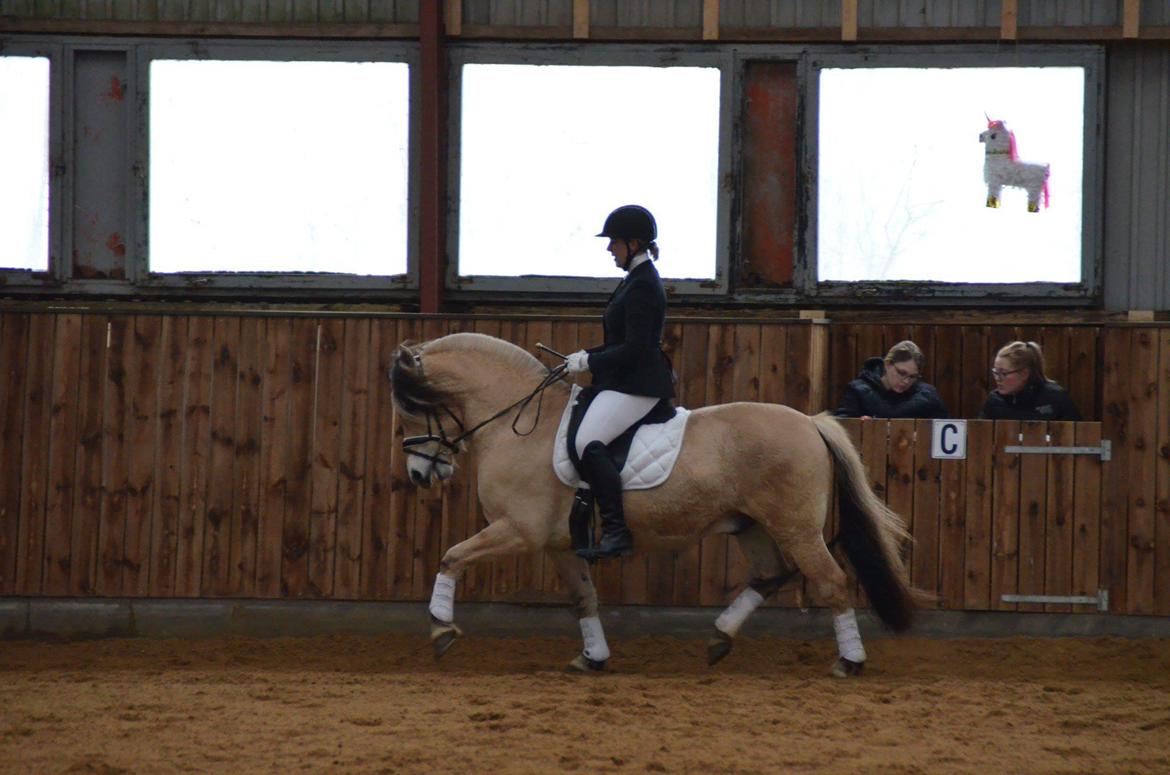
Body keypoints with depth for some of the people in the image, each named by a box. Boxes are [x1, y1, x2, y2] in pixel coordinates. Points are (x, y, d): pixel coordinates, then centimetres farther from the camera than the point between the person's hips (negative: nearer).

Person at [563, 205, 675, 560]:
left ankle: (616, 531, -33)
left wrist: (588, 363, -13)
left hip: (637, 385, -12)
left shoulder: (641, 286, -15)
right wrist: (587, 355, 13)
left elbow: (633, 348, -21)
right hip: (628, 381, 12)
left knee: (590, 441, -27)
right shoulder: (639, 280, 18)